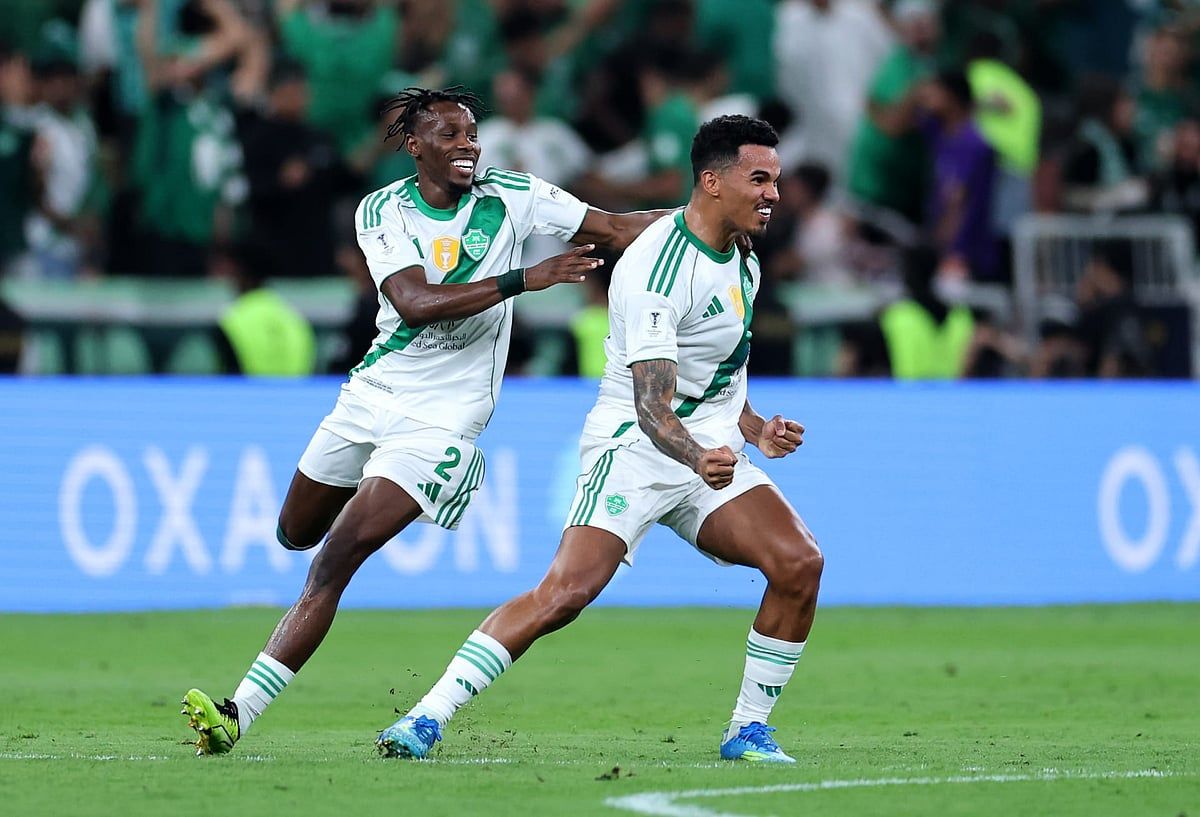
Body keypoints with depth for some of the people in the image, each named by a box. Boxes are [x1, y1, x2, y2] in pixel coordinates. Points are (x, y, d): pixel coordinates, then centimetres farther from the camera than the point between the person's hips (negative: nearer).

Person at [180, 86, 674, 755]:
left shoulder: (511, 197, -5)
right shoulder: (382, 211, -6)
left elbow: (615, 229, -1)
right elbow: (415, 302, -21)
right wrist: (521, 280, -28)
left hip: (442, 418, -4)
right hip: (372, 393, 4)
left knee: (336, 561, -16)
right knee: (296, 535, 22)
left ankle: (241, 711, -19)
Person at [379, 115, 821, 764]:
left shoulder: (743, 261, 10)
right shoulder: (658, 267, -19)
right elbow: (651, 404, -27)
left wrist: (755, 431, 14)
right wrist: (698, 458, -44)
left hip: (713, 452, 8)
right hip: (633, 447, -8)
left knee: (798, 562, -13)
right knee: (566, 591, -24)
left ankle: (749, 729, 0)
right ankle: (428, 716, -18)